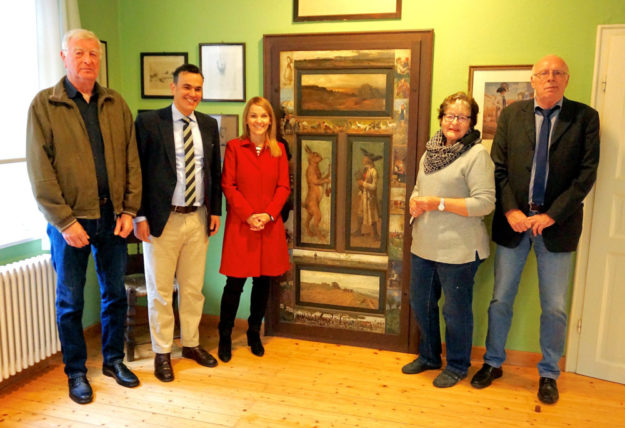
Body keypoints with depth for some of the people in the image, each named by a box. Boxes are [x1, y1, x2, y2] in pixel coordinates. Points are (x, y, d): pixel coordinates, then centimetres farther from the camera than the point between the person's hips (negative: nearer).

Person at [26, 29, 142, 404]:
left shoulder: (116, 104, 8)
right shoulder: (44, 104, -3)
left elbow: (132, 160, 5)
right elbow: (40, 170, -9)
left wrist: (129, 210, -3)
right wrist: (65, 221, -14)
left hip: (112, 218, 3)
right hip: (70, 221, -3)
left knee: (115, 294, 13)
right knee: (70, 301, 9)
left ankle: (114, 360, 32)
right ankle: (76, 372, 26)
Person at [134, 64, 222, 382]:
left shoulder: (209, 125, 8)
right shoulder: (149, 122, -6)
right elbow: (137, 171, -7)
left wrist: (215, 210, 8)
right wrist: (140, 216, -10)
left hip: (198, 219, 4)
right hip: (162, 220, -4)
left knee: (193, 288, 14)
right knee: (160, 291, 7)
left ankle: (191, 344, 32)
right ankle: (162, 353, 23)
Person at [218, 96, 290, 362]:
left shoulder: (278, 149, 8)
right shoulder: (234, 147, 0)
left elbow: (284, 186, 4)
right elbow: (228, 185, -4)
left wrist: (268, 214, -10)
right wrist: (249, 215, -13)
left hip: (270, 226, 3)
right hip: (240, 225, -3)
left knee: (263, 281, 10)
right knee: (235, 283, 0)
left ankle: (254, 333, 27)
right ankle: (225, 337, 17)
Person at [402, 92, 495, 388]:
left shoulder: (477, 154, -12)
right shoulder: (431, 150, 11)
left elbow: (485, 202, -19)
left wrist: (439, 203, -21)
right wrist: (415, 202, -1)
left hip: (458, 249, -8)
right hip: (424, 245, 8)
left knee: (456, 310, 7)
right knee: (421, 303, 18)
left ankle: (457, 366, 29)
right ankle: (428, 357, 40)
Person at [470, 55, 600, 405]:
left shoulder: (585, 117, 0)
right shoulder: (512, 114, 4)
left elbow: (587, 173, -5)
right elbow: (499, 167, 1)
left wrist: (552, 215, -13)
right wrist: (510, 210, -10)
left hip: (557, 224, -1)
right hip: (513, 221, 1)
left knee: (555, 307, 8)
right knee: (501, 299, 10)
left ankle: (549, 374, 28)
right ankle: (493, 363, 29)